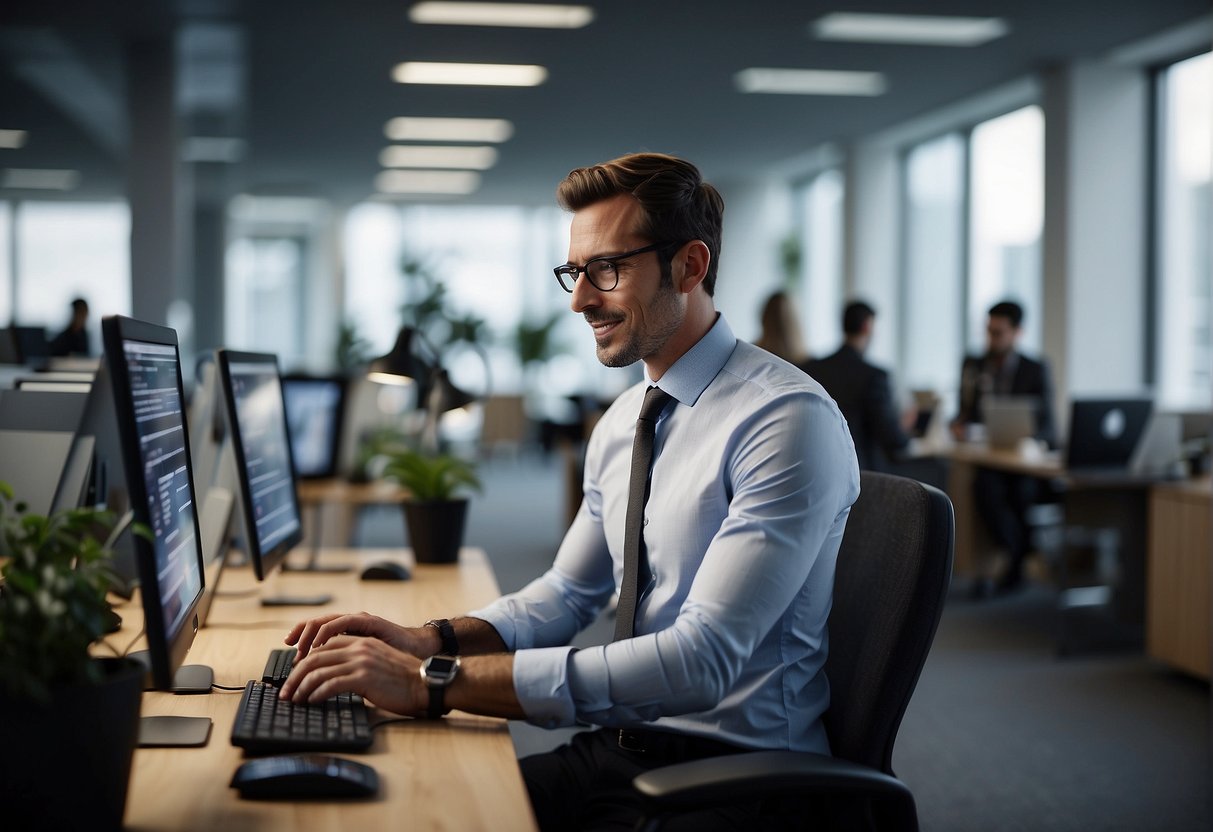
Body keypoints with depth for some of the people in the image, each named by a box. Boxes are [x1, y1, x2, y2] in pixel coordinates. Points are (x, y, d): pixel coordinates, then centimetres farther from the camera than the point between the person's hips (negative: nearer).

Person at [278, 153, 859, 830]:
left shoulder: (788, 419, -18)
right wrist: (433, 641, -1)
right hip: (620, 749, 8)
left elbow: (701, 660, -26)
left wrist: (438, 682, -27)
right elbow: (568, 593, 20)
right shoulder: (623, 421, 11)